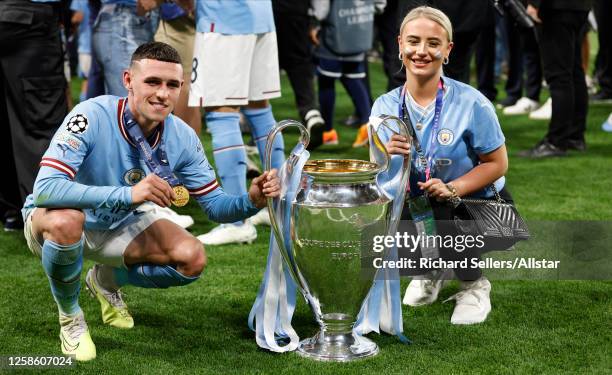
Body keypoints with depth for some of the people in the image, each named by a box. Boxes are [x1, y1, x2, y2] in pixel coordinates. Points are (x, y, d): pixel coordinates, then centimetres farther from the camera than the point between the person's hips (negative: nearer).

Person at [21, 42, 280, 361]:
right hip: (56, 219, -5)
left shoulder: (182, 137, -15)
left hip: (121, 223, 5)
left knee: (192, 260, -15)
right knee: (66, 221, -40)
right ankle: (69, 317, -8)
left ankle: (106, 280, 17)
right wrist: (128, 194, -51)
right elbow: (44, 189, -42)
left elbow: (215, 205, -7)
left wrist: (251, 201, -31)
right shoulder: (91, 117, -32)